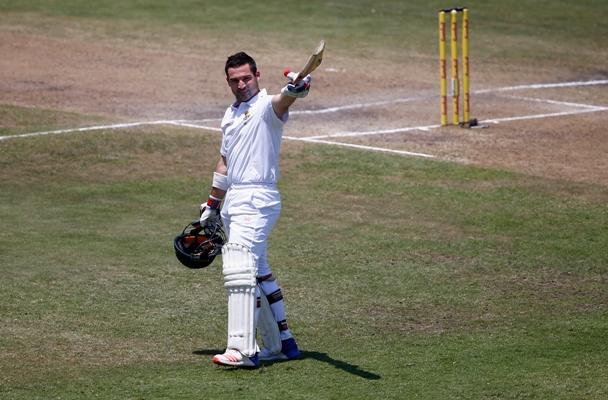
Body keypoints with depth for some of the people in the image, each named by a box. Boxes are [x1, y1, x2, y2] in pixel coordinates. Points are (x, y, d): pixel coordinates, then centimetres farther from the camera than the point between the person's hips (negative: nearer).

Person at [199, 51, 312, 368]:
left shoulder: (266, 106, -8)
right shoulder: (230, 115, 18)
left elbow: (281, 103, -34)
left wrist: (293, 92, -57)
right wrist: (212, 205, 29)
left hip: (256, 199, -10)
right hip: (234, 201, 10)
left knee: (239, 269, -20)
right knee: (258, 272, 14)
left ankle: (242, 350, -25)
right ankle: (281, 343, 22)